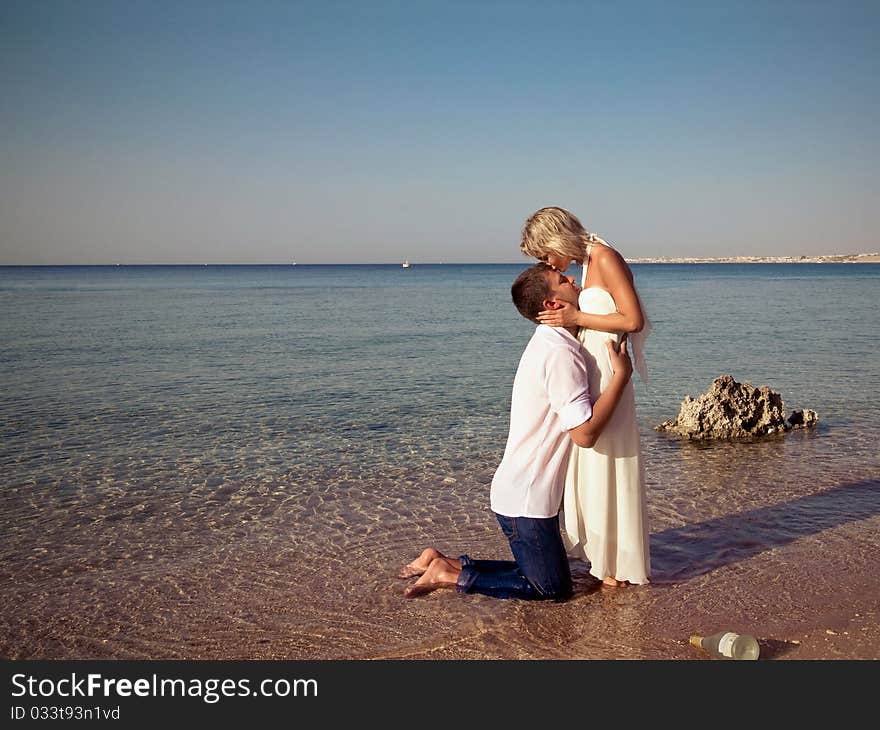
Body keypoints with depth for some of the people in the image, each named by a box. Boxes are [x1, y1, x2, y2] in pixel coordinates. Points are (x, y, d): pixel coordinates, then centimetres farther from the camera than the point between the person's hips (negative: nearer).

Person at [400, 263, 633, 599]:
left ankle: (443, 562, 18)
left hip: (517, 491, 10)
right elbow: (585, 433, -26)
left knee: (544, 575, 19)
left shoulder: (550, 341, 9)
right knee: (554, 589, 4)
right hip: (527, 500, -10)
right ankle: (448, 576, 4)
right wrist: (622, 374, -19)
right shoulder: (560, 352, -23)